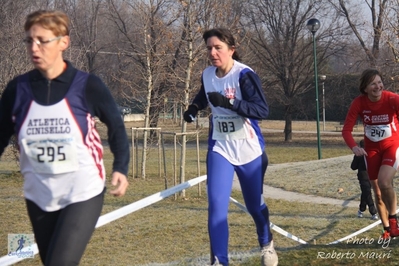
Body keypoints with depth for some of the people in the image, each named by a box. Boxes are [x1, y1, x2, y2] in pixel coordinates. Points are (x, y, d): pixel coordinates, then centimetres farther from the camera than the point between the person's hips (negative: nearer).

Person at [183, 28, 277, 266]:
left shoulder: (245, 75, -18)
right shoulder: (207, 75, 0)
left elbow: (263, 110, -29)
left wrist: (229, 103, -39)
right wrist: (195, 108, 5)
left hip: (249, 150, -3)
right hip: (220, 149, 3)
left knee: (255, 205, 14)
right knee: (216, 206, -13)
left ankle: (267, 244, 43)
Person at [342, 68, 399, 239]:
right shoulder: (359, 103, -17)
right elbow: (346, 130, -15)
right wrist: (354, 147, -35)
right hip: (371, 149, 3)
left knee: (384, 182, -27)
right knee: (377, 191, 10)